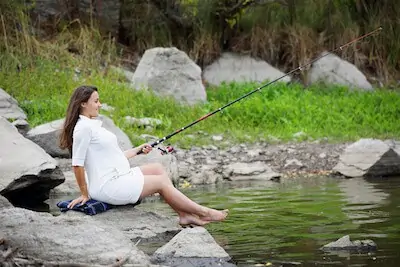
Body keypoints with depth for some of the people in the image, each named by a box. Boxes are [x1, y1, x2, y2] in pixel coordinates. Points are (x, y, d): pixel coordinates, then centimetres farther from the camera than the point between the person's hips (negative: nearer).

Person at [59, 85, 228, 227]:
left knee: (158, 168, 8)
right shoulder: (83, 128, -17)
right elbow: (77, 164, -20)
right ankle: (203, 212, 8)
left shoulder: (92, 124, 15)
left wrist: (137, 150, 19)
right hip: (108, 187, -10)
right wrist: (84, 194, -14)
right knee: (161, 182, -3)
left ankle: (184, 215, 4)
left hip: (118, 177, 10)